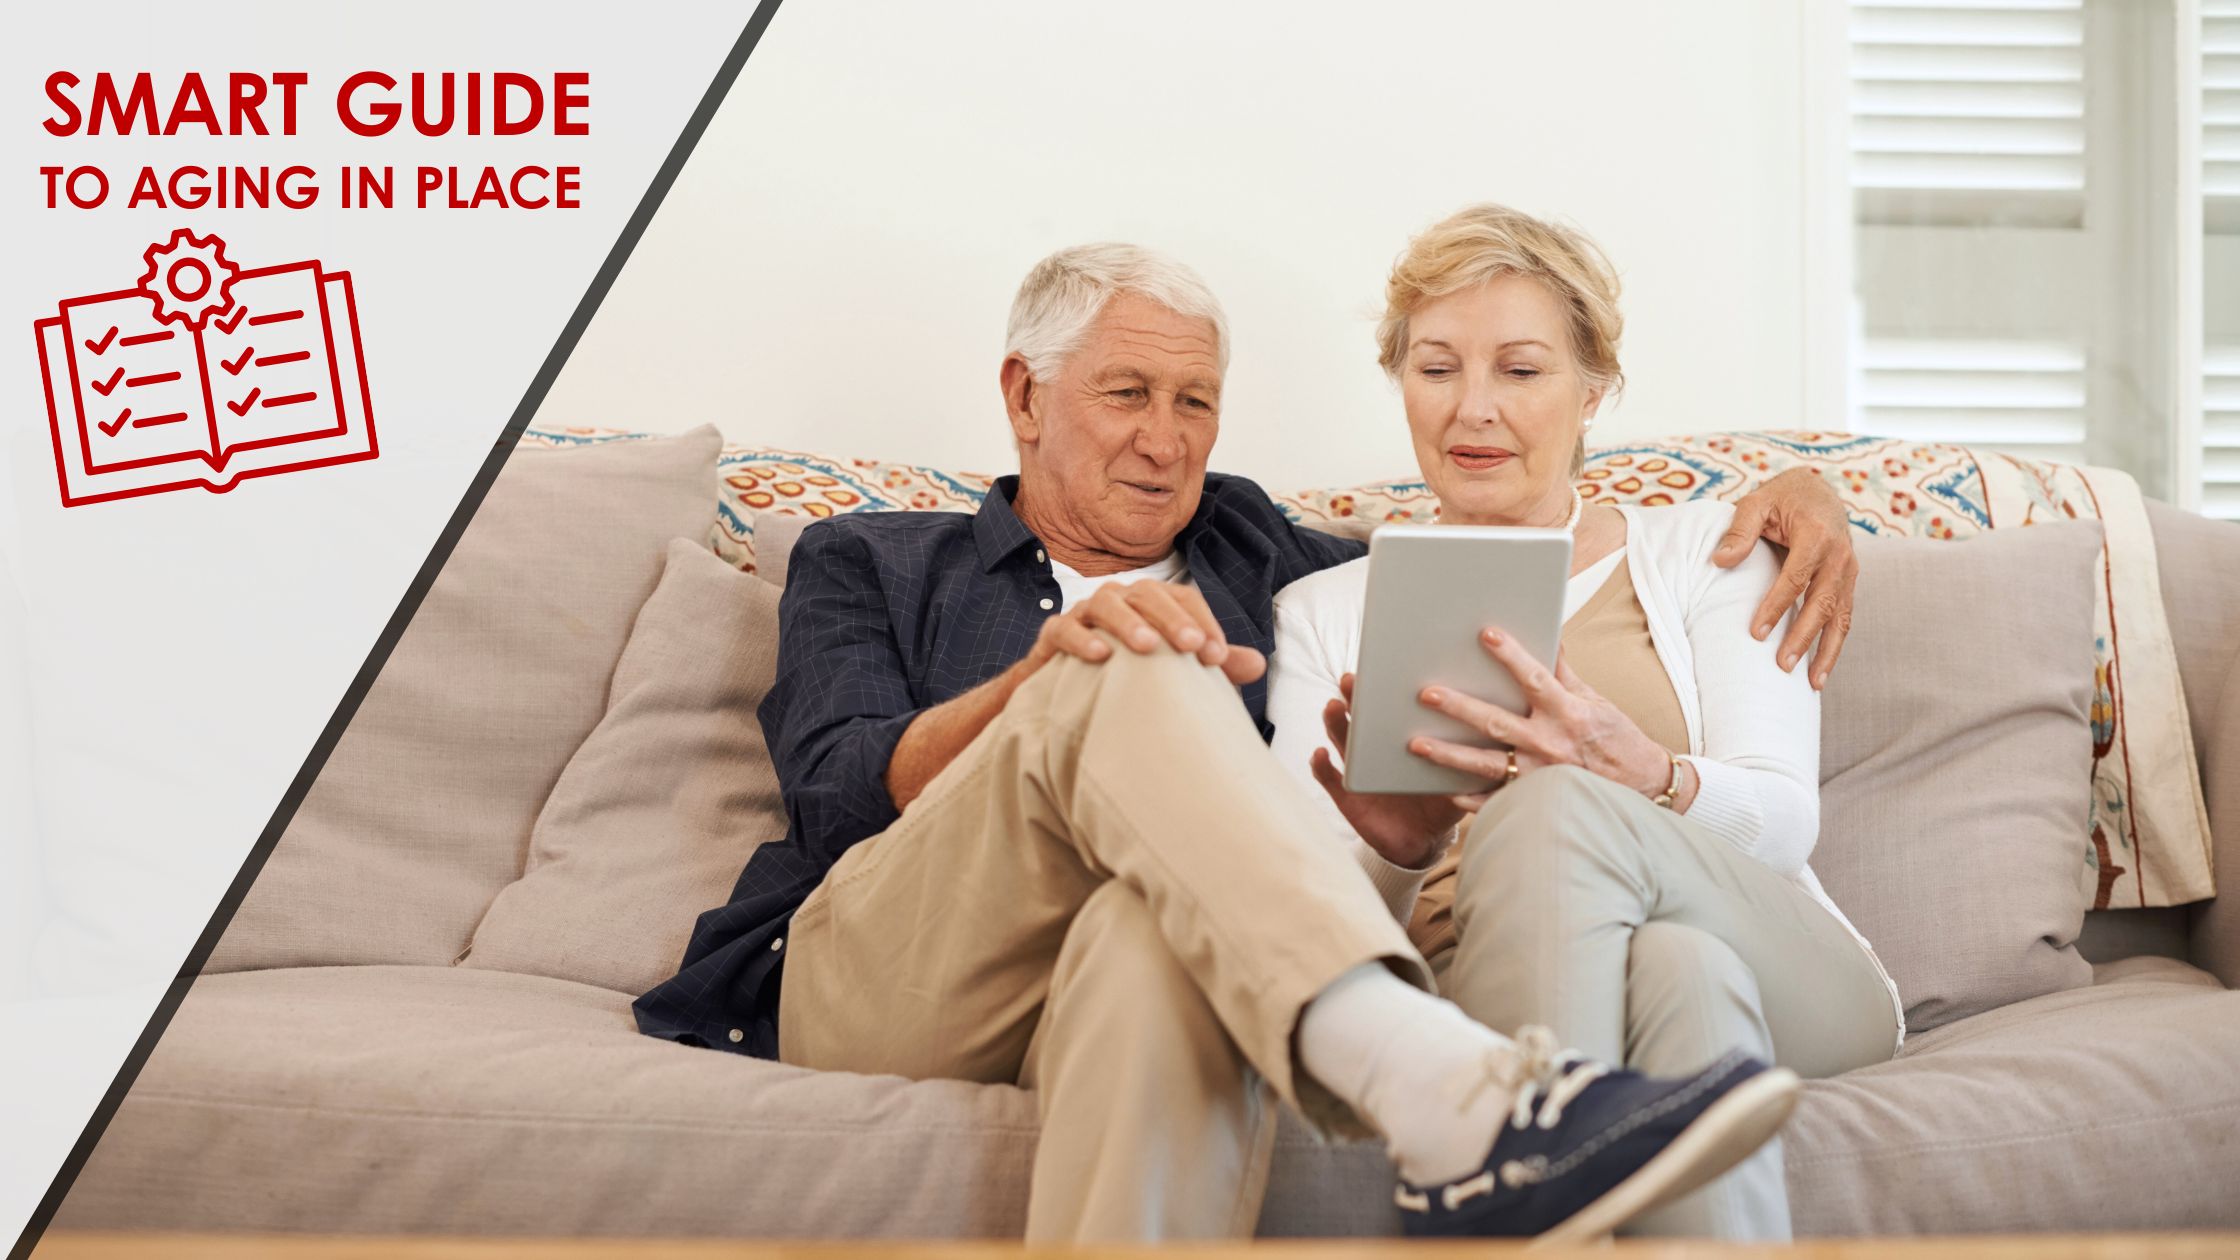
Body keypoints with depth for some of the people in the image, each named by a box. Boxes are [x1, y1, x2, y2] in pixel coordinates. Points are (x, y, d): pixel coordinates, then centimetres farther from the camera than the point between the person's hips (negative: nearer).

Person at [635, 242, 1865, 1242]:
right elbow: (837, 795, 3)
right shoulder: (866, 563, 22)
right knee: (1128, 681, -30)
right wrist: (1052, 672, -15)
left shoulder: (1251, 559, 30)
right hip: (865, 979, -1)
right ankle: (1440, 1083, -53)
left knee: (1158, 929, -38)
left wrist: (1767, 506, 15)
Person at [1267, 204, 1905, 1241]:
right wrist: (1391, 859, -20)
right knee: (1681, 971, -38)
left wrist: (1636, 775, -26)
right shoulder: (1324, 615, 16)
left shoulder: (1700, 552, 15)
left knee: (1558, 805, -34)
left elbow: (1782, 817, -1)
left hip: (1786, 982, 1)